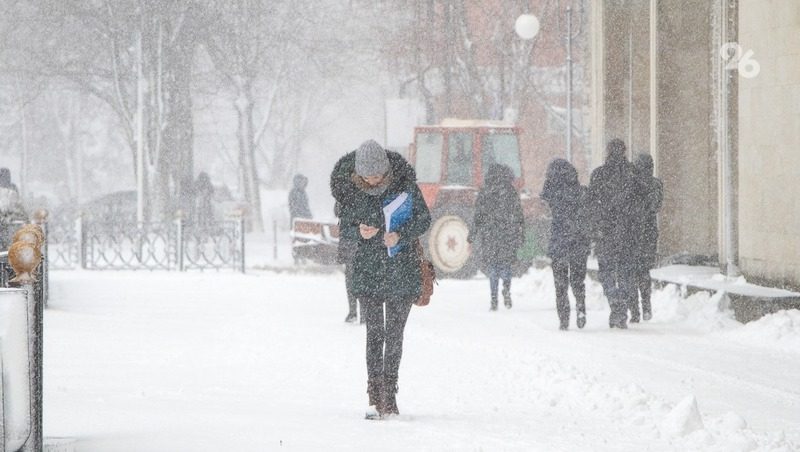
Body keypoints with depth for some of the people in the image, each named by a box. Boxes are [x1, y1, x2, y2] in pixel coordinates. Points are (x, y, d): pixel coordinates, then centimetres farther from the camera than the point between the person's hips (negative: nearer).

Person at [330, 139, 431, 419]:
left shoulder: (403, 183, -7)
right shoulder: (349, 190, -4)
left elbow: (424, 218, 0)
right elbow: (344, 227, 5)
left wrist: (401, 235, -18)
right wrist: (359, 232, -18)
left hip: (402, 269, 0)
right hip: (368, 269, 0)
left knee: (394, 334, 0)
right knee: (374, 332, -3)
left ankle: (389, 395, 7)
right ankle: (375, 398, 0)